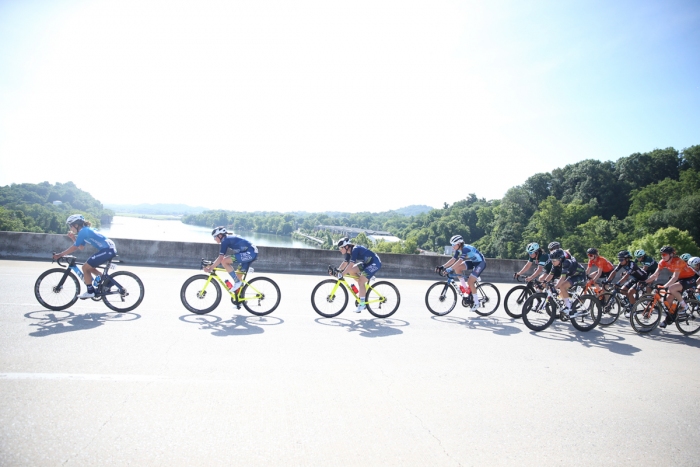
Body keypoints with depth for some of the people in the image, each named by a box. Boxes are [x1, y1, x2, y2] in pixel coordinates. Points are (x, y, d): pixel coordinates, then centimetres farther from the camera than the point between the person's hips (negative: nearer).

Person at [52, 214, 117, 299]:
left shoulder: (83, 231, -8)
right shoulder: (86, 230, 20)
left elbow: (74, 247, -9)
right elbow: (81, 247, 23)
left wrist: (60, 255, -2)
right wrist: (73, 238, 15)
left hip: (107, 250, -10)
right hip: (110, 249, 10)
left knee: (85, 267, -1)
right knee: (90, 267, 19)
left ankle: (90, 291, 5)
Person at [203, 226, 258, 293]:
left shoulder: (225, 240, -9)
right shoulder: (229, 239, 19)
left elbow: (220, 258, -15)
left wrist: (210, 269, -11)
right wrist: (211, 265, 21)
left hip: (249, 253, -10)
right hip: (253, 253, 10)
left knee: (224, 261, -15)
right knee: (238, 276, 13)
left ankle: (237, 282, -8)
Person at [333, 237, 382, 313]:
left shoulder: (355, 249, -26)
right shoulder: (349, 252, 0)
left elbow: (351, 264, -33)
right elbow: (345, 263, 4)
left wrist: (342, 274, -35)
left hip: (375, 263, -9)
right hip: (366, 263, 9)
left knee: (361, 282, -17)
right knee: (351, 271, -4)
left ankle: (362, 304, -8)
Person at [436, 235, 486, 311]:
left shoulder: (466, 249, -30)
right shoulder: (459, 250, -3)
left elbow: (459, 261, -40)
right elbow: (453, 260, -5)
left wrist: (450, 269, -47)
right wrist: (442, 267, -15)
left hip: (480, 262, -9)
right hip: (472, 261, 9)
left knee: (470, 281, -16)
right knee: (457, 268, -7)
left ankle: (477, 303, -3)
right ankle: (465, 288, 3)